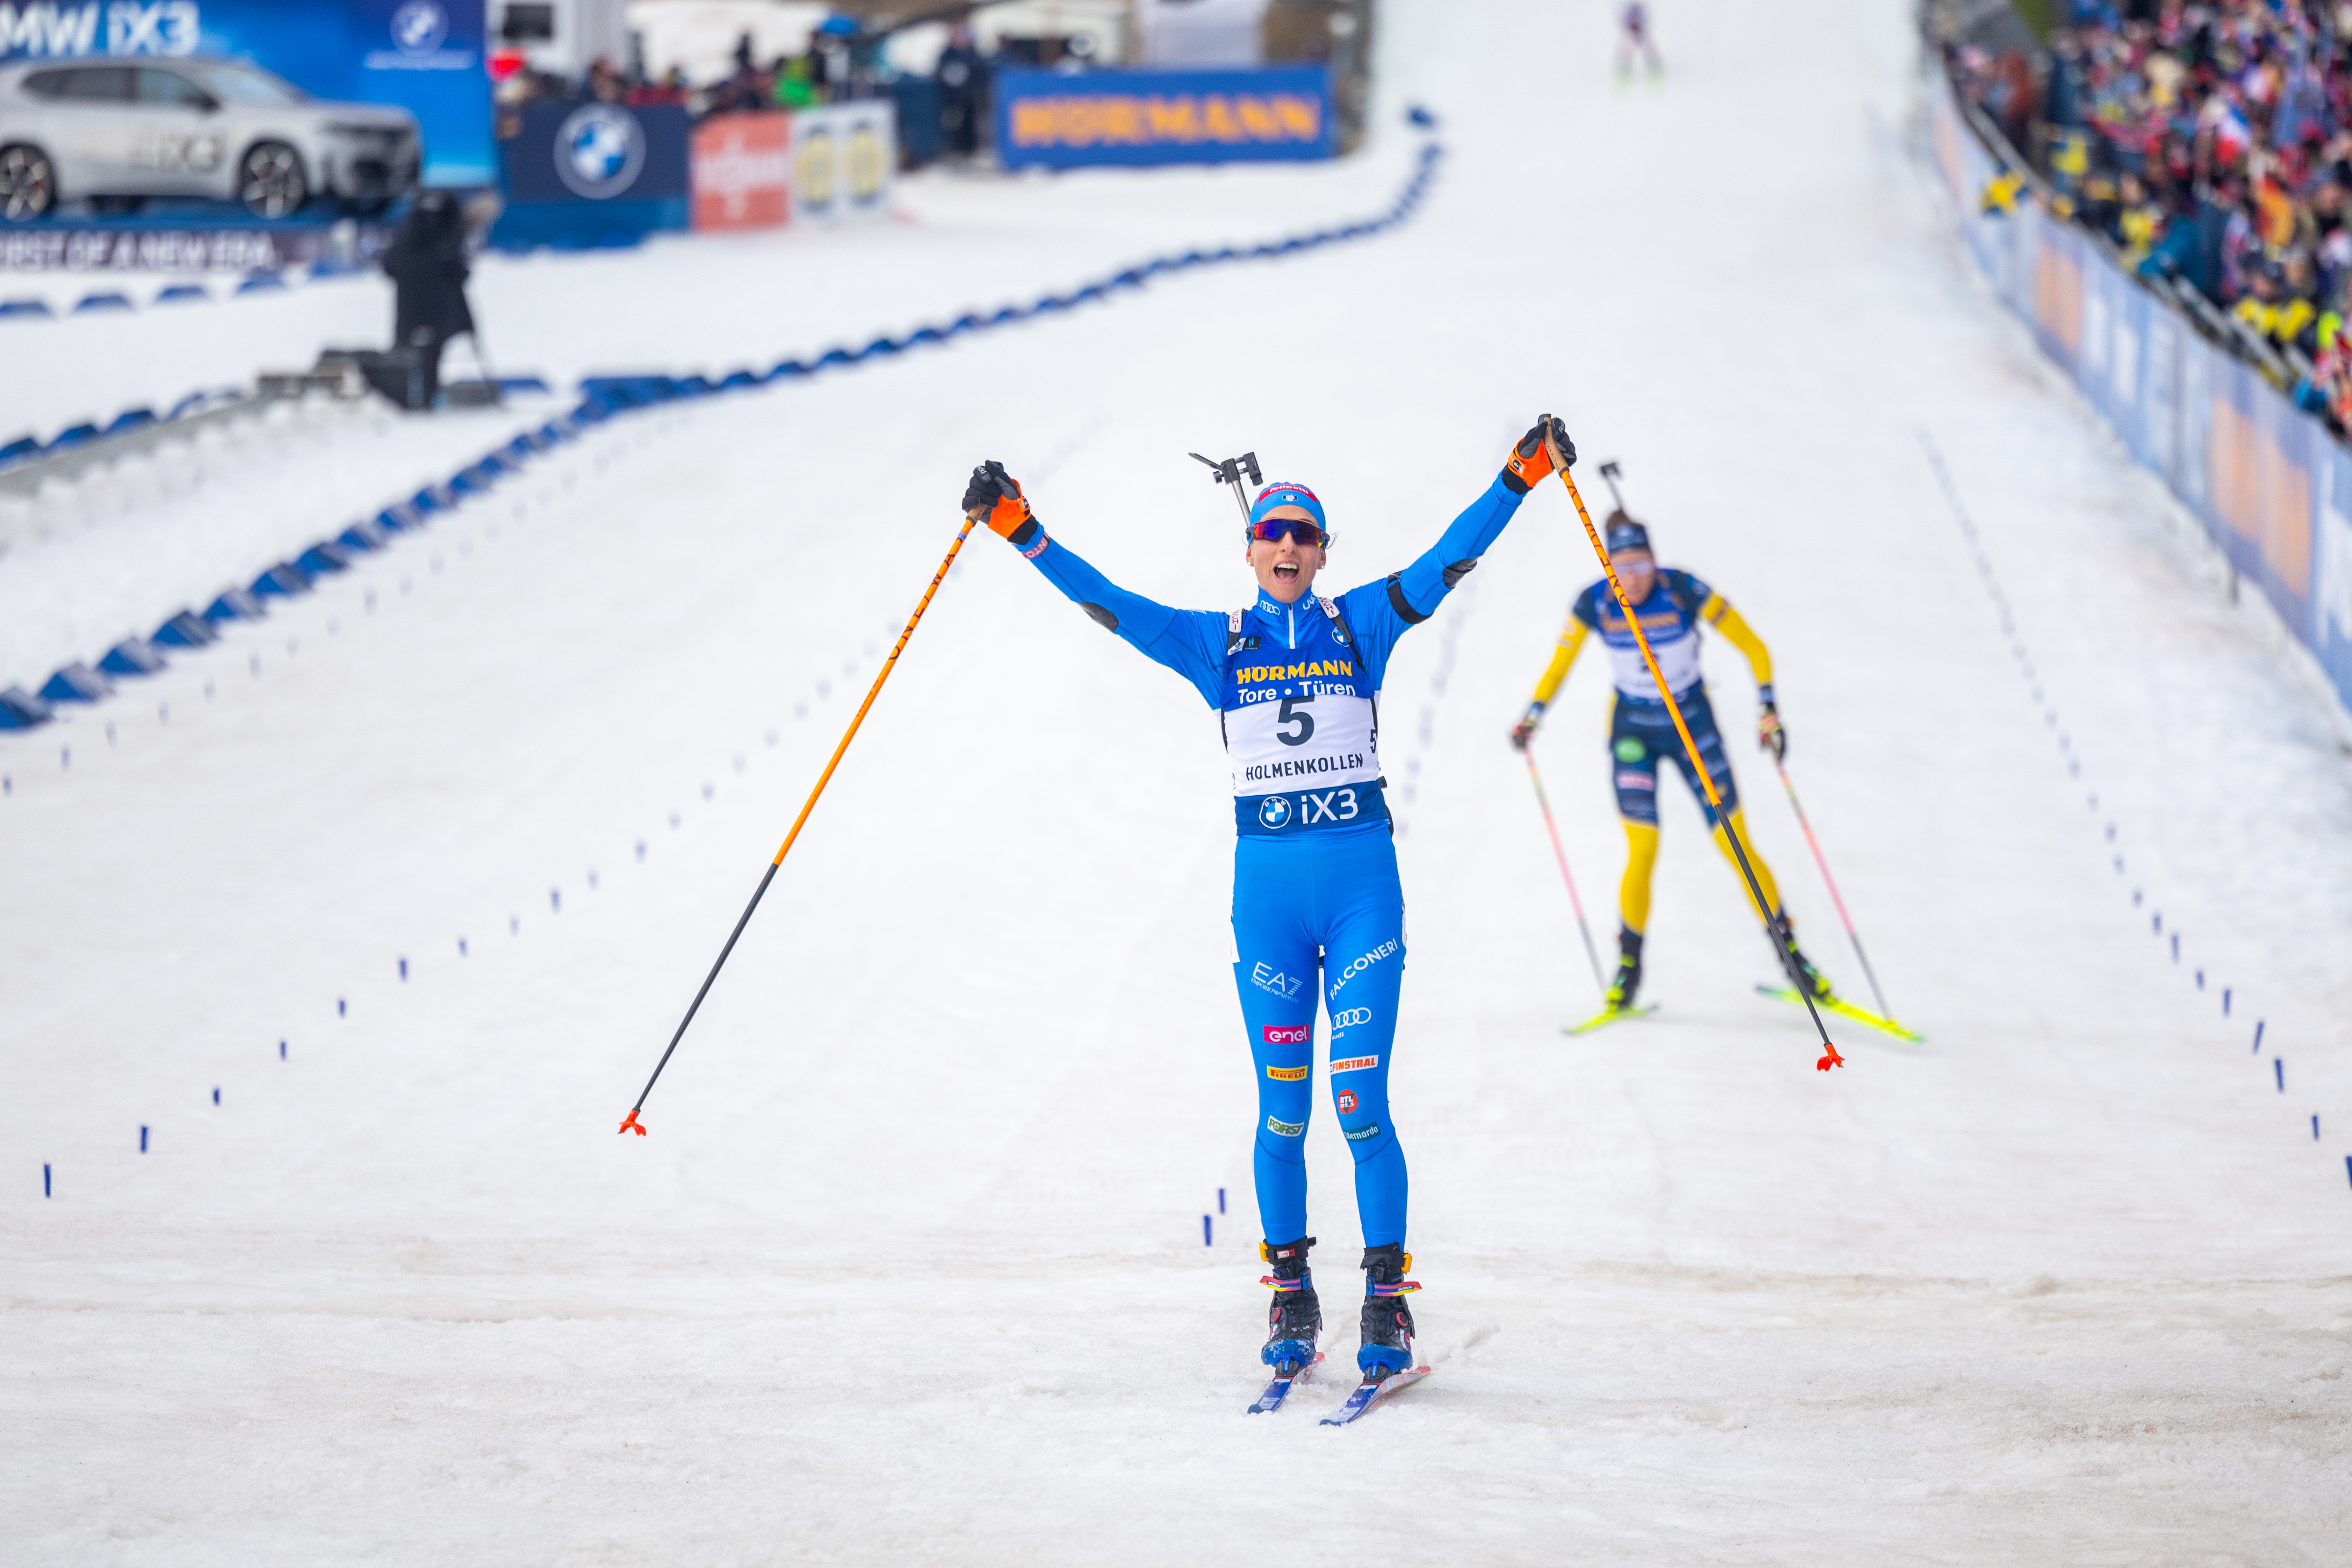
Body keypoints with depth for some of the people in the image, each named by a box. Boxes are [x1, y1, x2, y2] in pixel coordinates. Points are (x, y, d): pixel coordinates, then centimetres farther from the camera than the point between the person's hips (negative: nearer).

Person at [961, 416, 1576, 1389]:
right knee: (1281, 1106, 3)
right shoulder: (1217, 645, 7)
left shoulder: (1362, 625, 5)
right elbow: (1108, 602, 2)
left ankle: (1387, 1299, -2)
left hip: (1362, 879, -1)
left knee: (1362, 1100, -8)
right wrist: (1021, 532, -7)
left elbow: (1447, 562, -3)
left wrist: (1519, 479, -14)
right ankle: (1290, 1297, 14)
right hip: (1266, 882, 1)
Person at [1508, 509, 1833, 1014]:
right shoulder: (1593, 605, -15)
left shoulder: (1686, 592, -21)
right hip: (1633, 730, 1)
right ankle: (1629, 964, 6)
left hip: (1693, 725, -1)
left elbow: (1752, 647, -12)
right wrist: (1534, 714, -13)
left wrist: (1768, 707, -21)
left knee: (1737, 846, -1)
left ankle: (1789, 951, 12)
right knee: (1642, 851, -11)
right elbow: (1560, 663, 1)